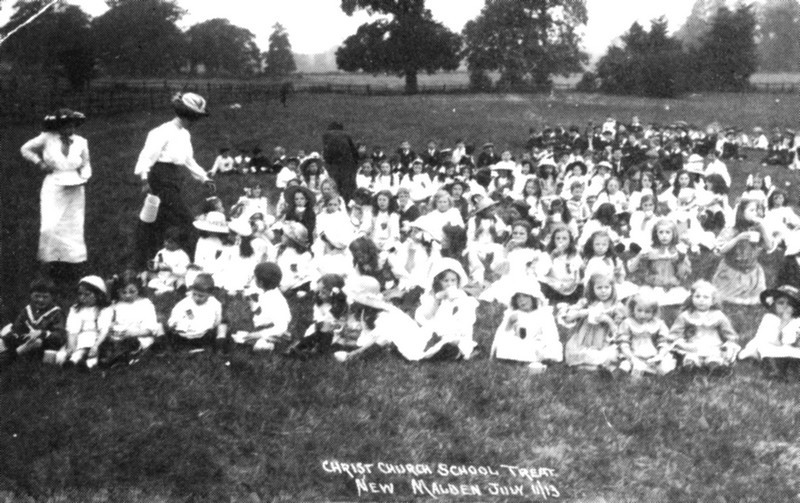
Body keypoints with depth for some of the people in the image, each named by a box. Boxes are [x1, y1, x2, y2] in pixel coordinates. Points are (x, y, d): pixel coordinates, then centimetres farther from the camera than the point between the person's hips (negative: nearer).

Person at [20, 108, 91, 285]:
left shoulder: (81, 142, 2)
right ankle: (52, 265, 3)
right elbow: (25, 149, 6)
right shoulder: (47, 139, -5)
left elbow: (86, 166, 9)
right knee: (50, 228, -12)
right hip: (53, 189, -2)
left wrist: (82, 178, -10)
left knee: (73, 229, 5)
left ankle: (72, 268, 15)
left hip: (74, 191, 2)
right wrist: (39, 163, -6)